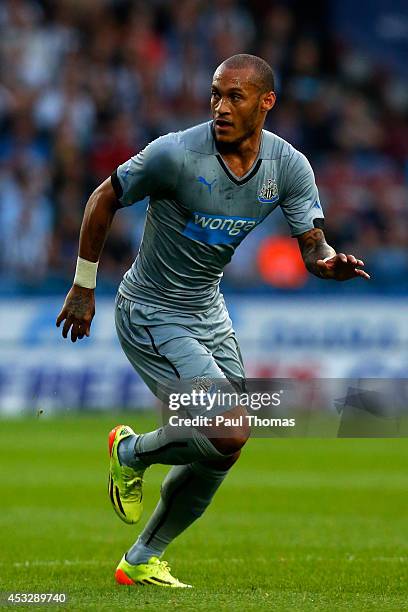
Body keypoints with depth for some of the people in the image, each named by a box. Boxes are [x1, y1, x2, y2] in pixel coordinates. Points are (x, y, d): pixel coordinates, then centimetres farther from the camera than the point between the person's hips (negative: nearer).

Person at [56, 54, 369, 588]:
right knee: (229, 432, -21)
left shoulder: (290, 167, -8)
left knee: (221, 454, 8)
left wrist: (332, 263, -33)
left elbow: (313, 249, -8)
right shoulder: (176, 154, -22)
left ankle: (142, 562, 25)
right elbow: (104, 199, -9)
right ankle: (132, 453, 9)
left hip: (209, 313, 7)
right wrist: (83, 289, -3)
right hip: (151, 316, -7)